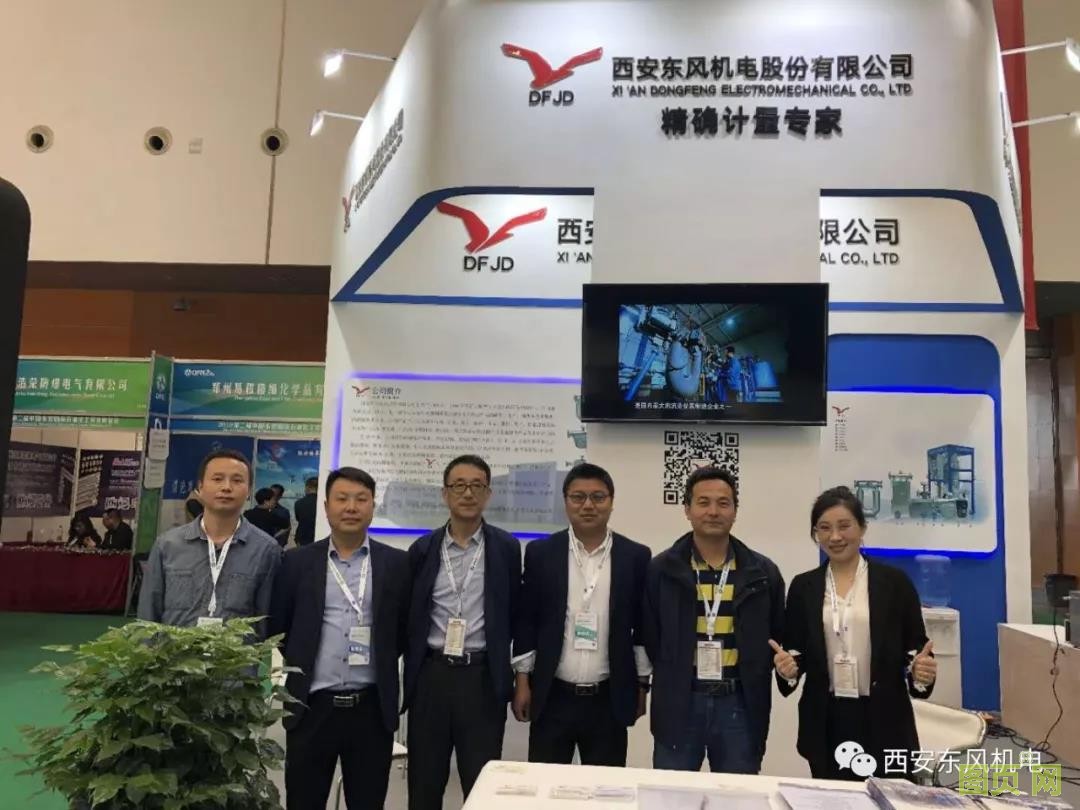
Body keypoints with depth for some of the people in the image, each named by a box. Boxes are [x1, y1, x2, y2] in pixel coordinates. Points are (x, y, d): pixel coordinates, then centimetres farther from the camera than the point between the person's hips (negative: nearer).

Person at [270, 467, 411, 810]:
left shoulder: (396, 563, 1)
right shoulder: (297, 562, 2)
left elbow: (407, 630, 8)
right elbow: (277, 627, 7)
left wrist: (380, 663, 4)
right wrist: (302, 665, 5)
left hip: (372, 708, 0)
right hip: (311, 706, 0)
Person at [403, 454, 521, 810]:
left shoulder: (507, 548, -1)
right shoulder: (422, 549, 3)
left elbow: (515, 615, 3)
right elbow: (408, 616, 9)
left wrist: (513, 676, 3)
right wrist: (408, 673, 7)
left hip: (484, 678, -2)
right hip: (431, 675, 2)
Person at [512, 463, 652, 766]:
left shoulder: (636, 556, -1)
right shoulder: (540, 553, -1)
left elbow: (644, 626, 4)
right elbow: (526, 620, 2)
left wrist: (642, 686, 5)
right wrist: (522, 681, 1)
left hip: (609, 700, 0)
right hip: (551, 697, 0)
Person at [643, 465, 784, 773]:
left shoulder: (763, 572, 2)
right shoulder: (660, 569, -2)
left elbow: (778, 636, 10)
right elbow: (648, 636, 3)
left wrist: (751, 679, 3)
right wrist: (673, 676, 1)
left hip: (740, 705, 1)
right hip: (678, 704, -1)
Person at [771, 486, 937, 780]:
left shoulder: (894, 581, -1)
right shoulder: (803, 586, 4)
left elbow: (916, 646, 2)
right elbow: (796, 651, 7)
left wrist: (920, 671, -18)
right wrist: (789, 667, -13)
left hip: (883, 720, -1)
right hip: (826, 721, 2)